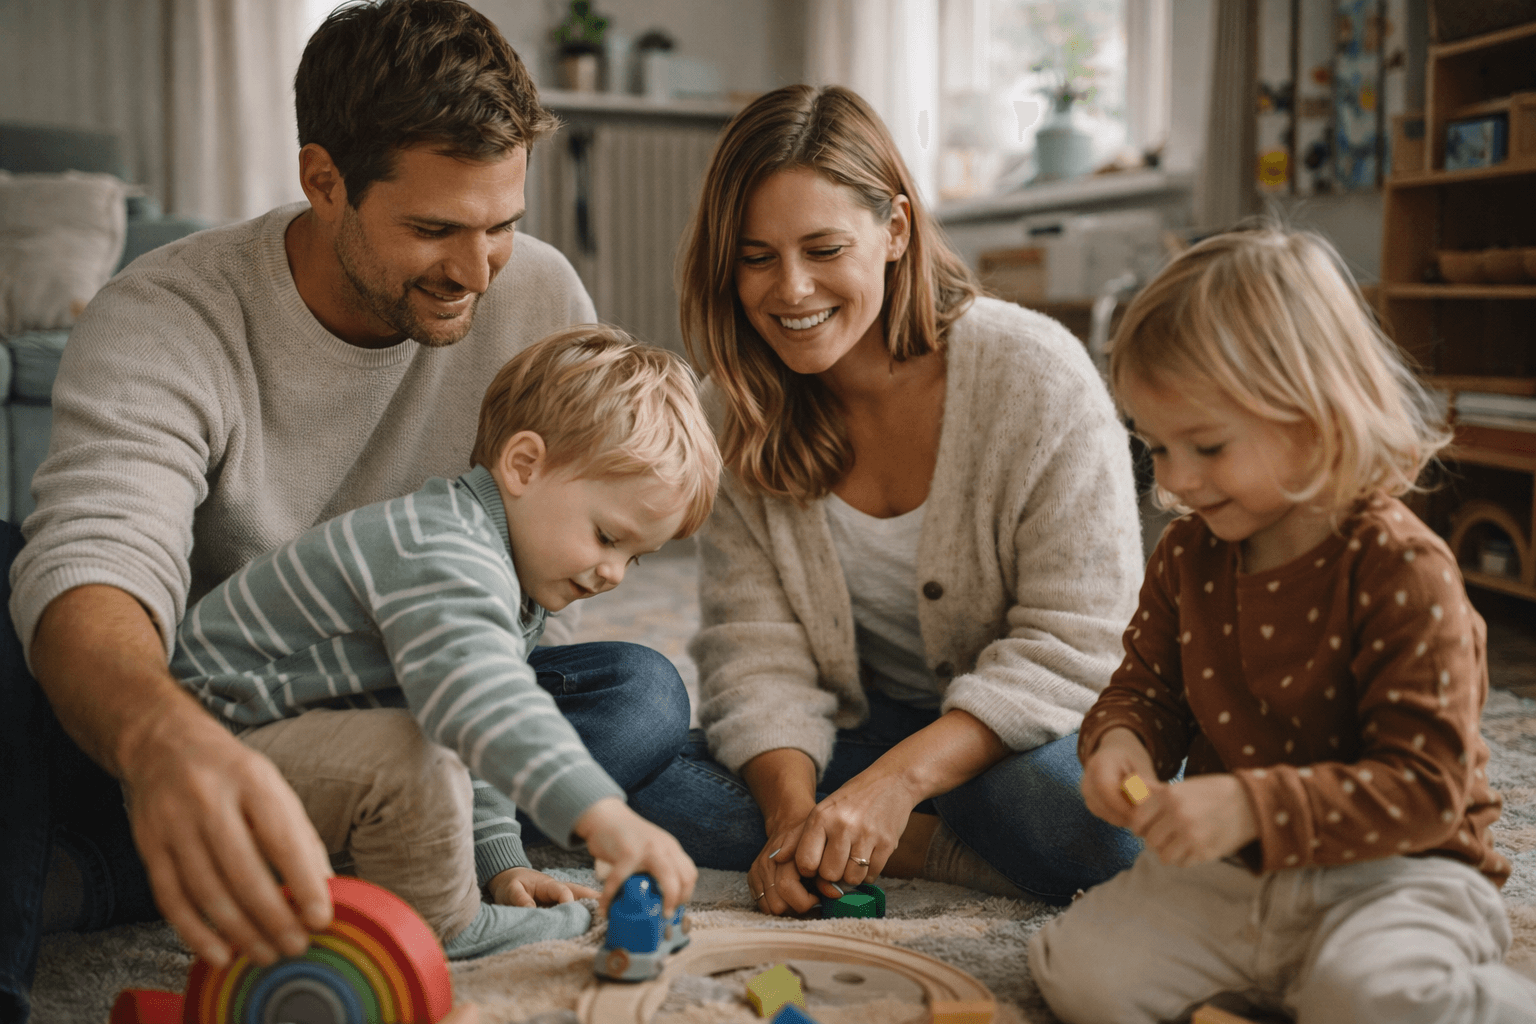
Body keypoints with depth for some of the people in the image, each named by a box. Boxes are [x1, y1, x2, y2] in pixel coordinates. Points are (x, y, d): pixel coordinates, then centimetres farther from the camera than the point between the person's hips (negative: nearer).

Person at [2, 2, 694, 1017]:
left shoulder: (541, 298, -10)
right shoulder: (162, 323, -21)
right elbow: (93, 563, -39)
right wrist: (169, 741, -62)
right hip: (191, 712, -3)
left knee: (642, 693, -26)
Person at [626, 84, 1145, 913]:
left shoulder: (1035, 375, -16)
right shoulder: (743, 412, -3)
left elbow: (1072, 647, -18)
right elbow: (756, 649, -8)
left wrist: (895, 782, -30)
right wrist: (793, 810, -27)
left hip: (1024, 735, -3)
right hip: (858, 731, 4)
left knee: (1092, 816, -38)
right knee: (641, 776, -21)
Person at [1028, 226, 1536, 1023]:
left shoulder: (1401, 569, -18)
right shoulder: (1187, 554, 1)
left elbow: (1424, 785, -21)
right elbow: (1147, 683, 14)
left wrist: (1252, 808, -32)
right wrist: (1120, 740, -12)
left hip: (1393, 871, -5)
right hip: (1229, 871, 5)